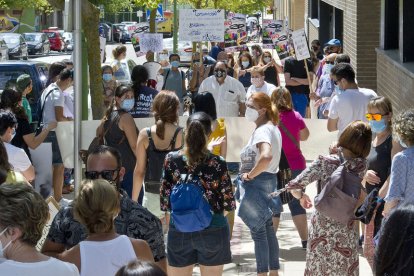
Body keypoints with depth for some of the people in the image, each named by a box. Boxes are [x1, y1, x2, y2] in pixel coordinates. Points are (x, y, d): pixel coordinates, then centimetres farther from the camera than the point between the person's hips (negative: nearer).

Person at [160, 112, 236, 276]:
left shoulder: (172, 160, -9)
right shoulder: (217, 163, -13)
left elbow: (165, 198, -5)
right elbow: (228, 203, -8)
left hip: (179, 230, 1)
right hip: (212, 229, -1)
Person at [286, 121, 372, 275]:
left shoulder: (324, 162, -15)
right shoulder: (361, 166, -9)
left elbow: (293, 186, -15)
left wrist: (301, 196, 7)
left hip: (320, 227, -1)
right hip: (346, 232, 1)